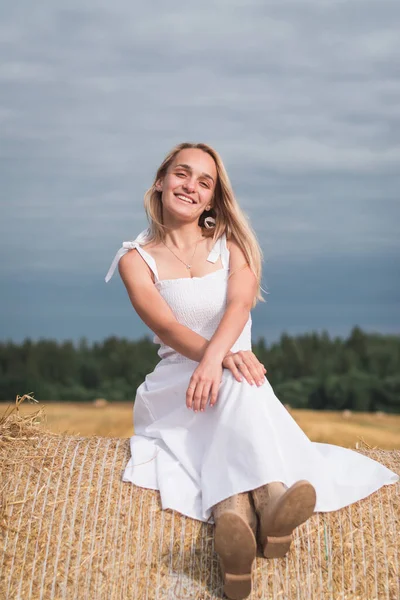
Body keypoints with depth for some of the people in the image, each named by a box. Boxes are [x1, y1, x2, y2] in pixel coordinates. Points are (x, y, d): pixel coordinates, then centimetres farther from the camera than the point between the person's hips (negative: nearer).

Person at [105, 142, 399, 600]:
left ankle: (235, 515, -62)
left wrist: (215, 356, -36)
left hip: (235, 381, 1)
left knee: (241, 384, -35)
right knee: (237, 385, -35)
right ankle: (267, 503, -64)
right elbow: (167, 327, -13)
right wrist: (224, 356, -35)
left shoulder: (232, 245, 9)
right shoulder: (136, 260, 4)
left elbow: (239, 304, -13)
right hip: (175, 385, -1)